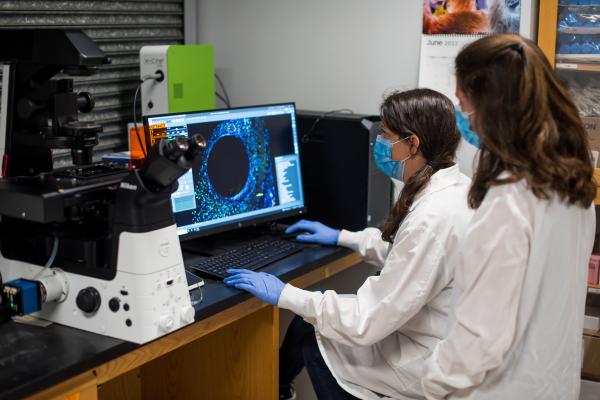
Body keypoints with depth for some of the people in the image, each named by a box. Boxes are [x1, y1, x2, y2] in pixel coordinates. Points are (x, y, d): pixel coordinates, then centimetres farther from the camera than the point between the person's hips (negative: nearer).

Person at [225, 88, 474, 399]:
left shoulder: (432, 218, -31)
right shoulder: (455, 187, -2)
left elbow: (366, 323, -27)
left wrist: (284, 295, -18)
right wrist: (342, 237, 22)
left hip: (422, 363, -8)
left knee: (309, 331, 8)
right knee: (309, 319, 15)